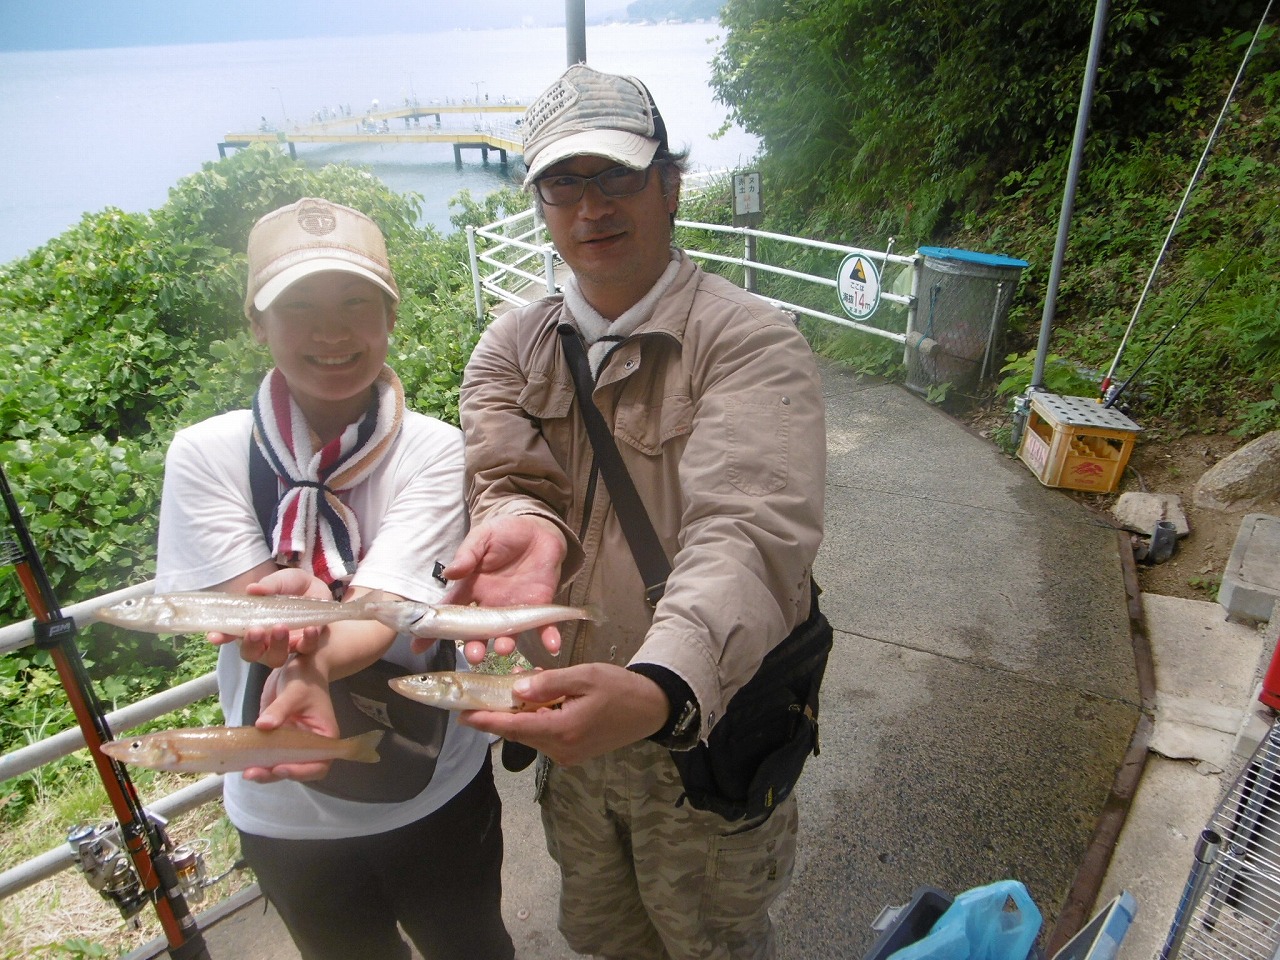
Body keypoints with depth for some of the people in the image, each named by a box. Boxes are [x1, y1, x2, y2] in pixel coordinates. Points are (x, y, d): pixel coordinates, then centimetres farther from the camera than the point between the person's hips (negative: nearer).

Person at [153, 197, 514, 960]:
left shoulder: (433, 451, -16)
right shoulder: (207, 454, -12)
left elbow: (387, 603, -28)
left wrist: (309, 666, -48)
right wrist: (299, 604, -40)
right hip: (286, 812, 1)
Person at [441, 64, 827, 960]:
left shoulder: (749, 340, -20)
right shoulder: (512, 346, -1)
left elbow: (750, 535, -34)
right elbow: (508, 476, -15)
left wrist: (656, 691, -52)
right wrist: (522, 524, -40)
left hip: (706, 728, -4)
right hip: (565, 718, 5)